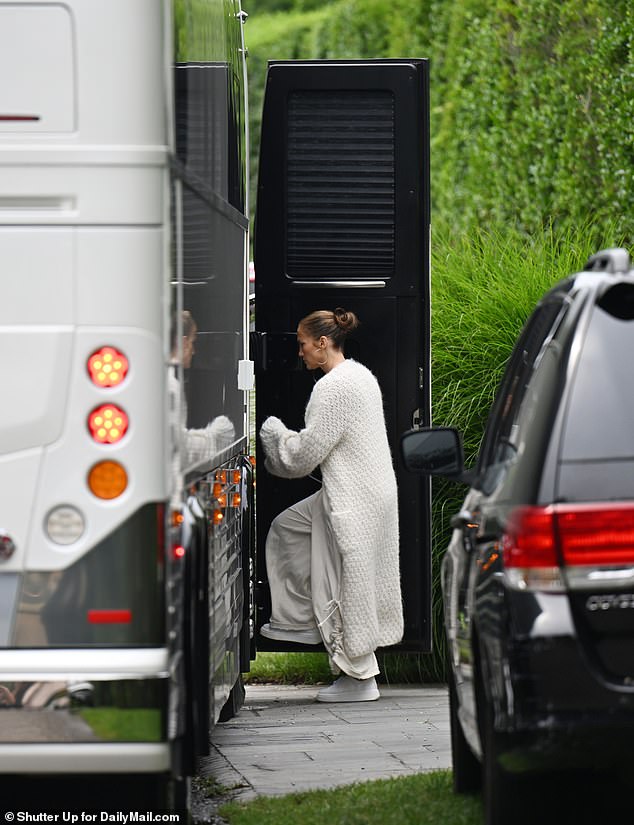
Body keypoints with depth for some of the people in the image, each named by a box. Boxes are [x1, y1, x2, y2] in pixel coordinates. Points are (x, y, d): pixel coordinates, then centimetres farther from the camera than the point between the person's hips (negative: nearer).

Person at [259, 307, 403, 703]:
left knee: (347, 585, -2)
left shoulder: (334, 387, -18)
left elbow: (305, 454, -16)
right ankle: (302, 619, 24)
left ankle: (359, 677, 5)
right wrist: (284, 439, 19)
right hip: (368, 489, 11)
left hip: (353, 500, -11)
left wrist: (273, 430, 1)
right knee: (287, 528, 22)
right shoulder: (360, 375, 13)